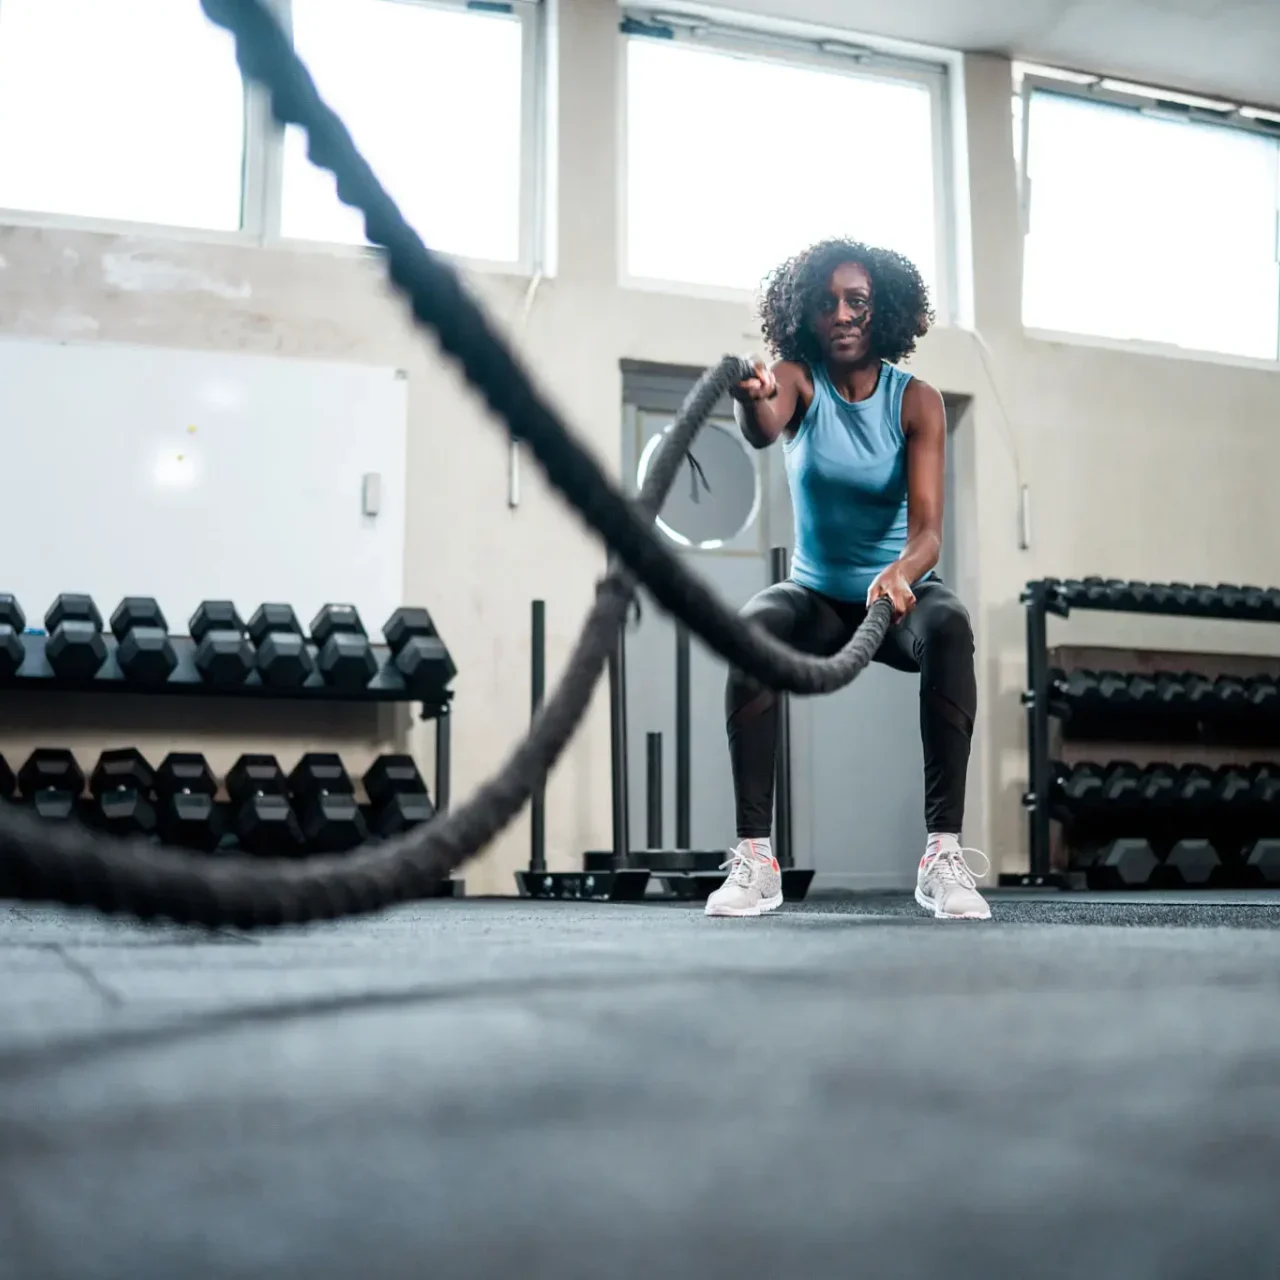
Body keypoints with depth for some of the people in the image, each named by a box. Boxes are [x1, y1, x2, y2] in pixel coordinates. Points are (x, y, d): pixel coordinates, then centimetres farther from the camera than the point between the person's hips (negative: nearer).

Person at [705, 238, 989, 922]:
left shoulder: (916, 401, -10)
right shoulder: (797, 378, -8)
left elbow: (927, 525, -22)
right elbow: (763, 431, -33)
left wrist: (900, 574, -45)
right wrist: (750, 398, -59)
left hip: (900, 589, 0)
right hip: (818, 594, 1)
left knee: (949, 624, -35)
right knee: (753, 627, -32)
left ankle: (944, 852, -35)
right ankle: (755, 855, -32)